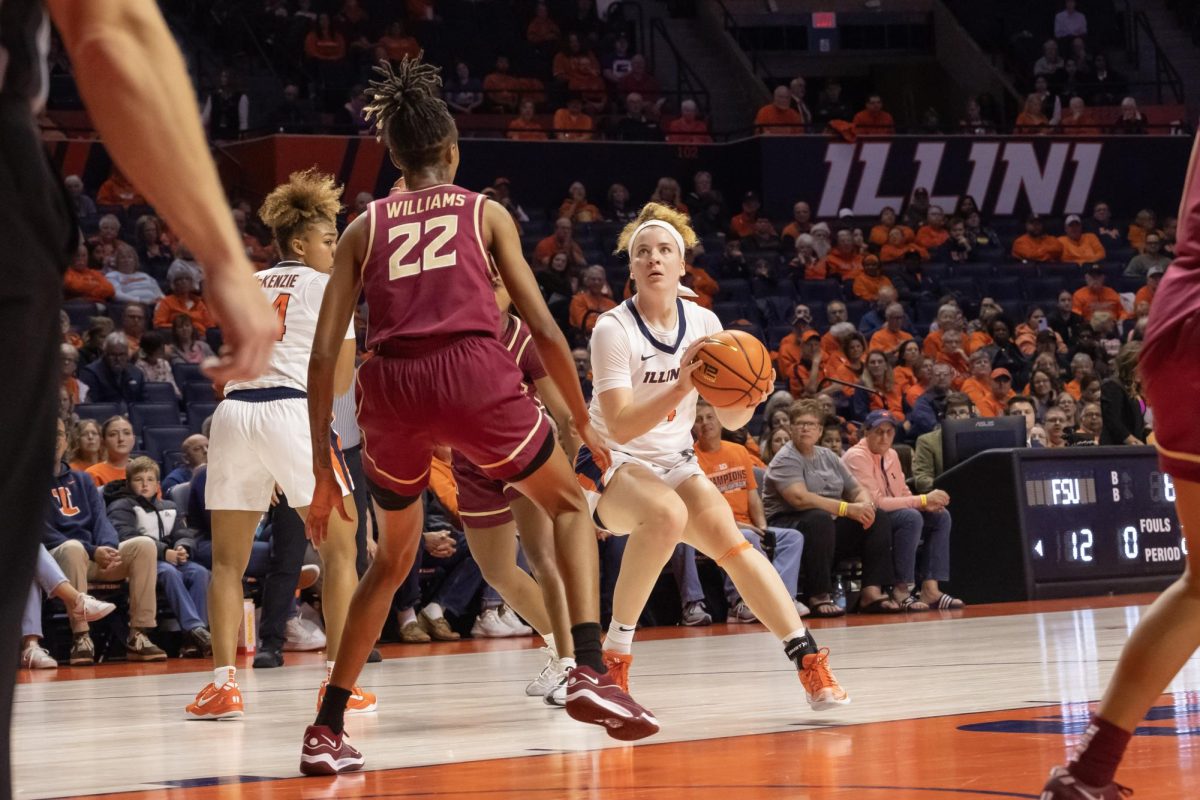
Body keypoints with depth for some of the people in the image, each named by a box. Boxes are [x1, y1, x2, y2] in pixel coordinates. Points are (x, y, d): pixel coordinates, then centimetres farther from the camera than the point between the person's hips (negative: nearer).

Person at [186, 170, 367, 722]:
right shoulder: (327, 287, 8)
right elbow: (341, 380, 6)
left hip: (233, 411, 4)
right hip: (291, 410, -4)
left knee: (228, 560, 10)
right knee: (340, 547, 6)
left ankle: (223, 682, -1)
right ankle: (338, 680, 0)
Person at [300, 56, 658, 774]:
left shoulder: (363, 229, 21)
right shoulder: (484, 212, 18)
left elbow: (324, 355, 12)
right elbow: (543, 327, 11)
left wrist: (323, 470, 16)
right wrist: (583, 420, 22)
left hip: (391, 387, 2)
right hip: (474, 373, -2)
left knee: (392, 560, 25)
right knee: (570, 506, 22)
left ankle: (327, 731, 19)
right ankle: (590, 672, 1)